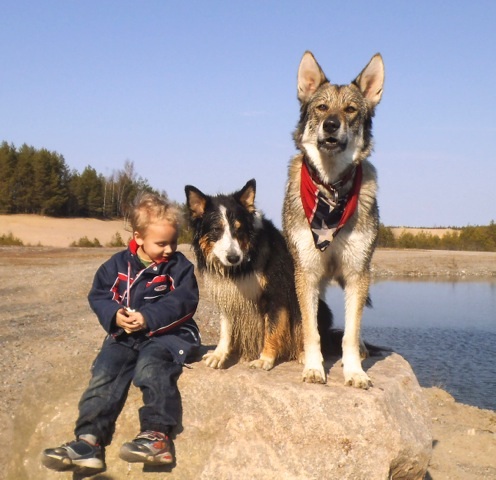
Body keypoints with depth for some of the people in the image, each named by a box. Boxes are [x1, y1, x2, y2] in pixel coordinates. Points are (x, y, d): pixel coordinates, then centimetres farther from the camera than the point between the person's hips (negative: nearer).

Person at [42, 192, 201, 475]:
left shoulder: (180, 266, 1)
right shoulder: (119, 264, 10)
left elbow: (183, 302, -10)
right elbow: (99, 294, 10)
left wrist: (148, 318, -21)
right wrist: (114, 314, -12)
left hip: (169, 334, -3)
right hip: (125, 336, 4)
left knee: (151, 365, -33)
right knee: (105, 372, -19)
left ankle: (158, 434, -32)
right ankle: (89, 440, -25)